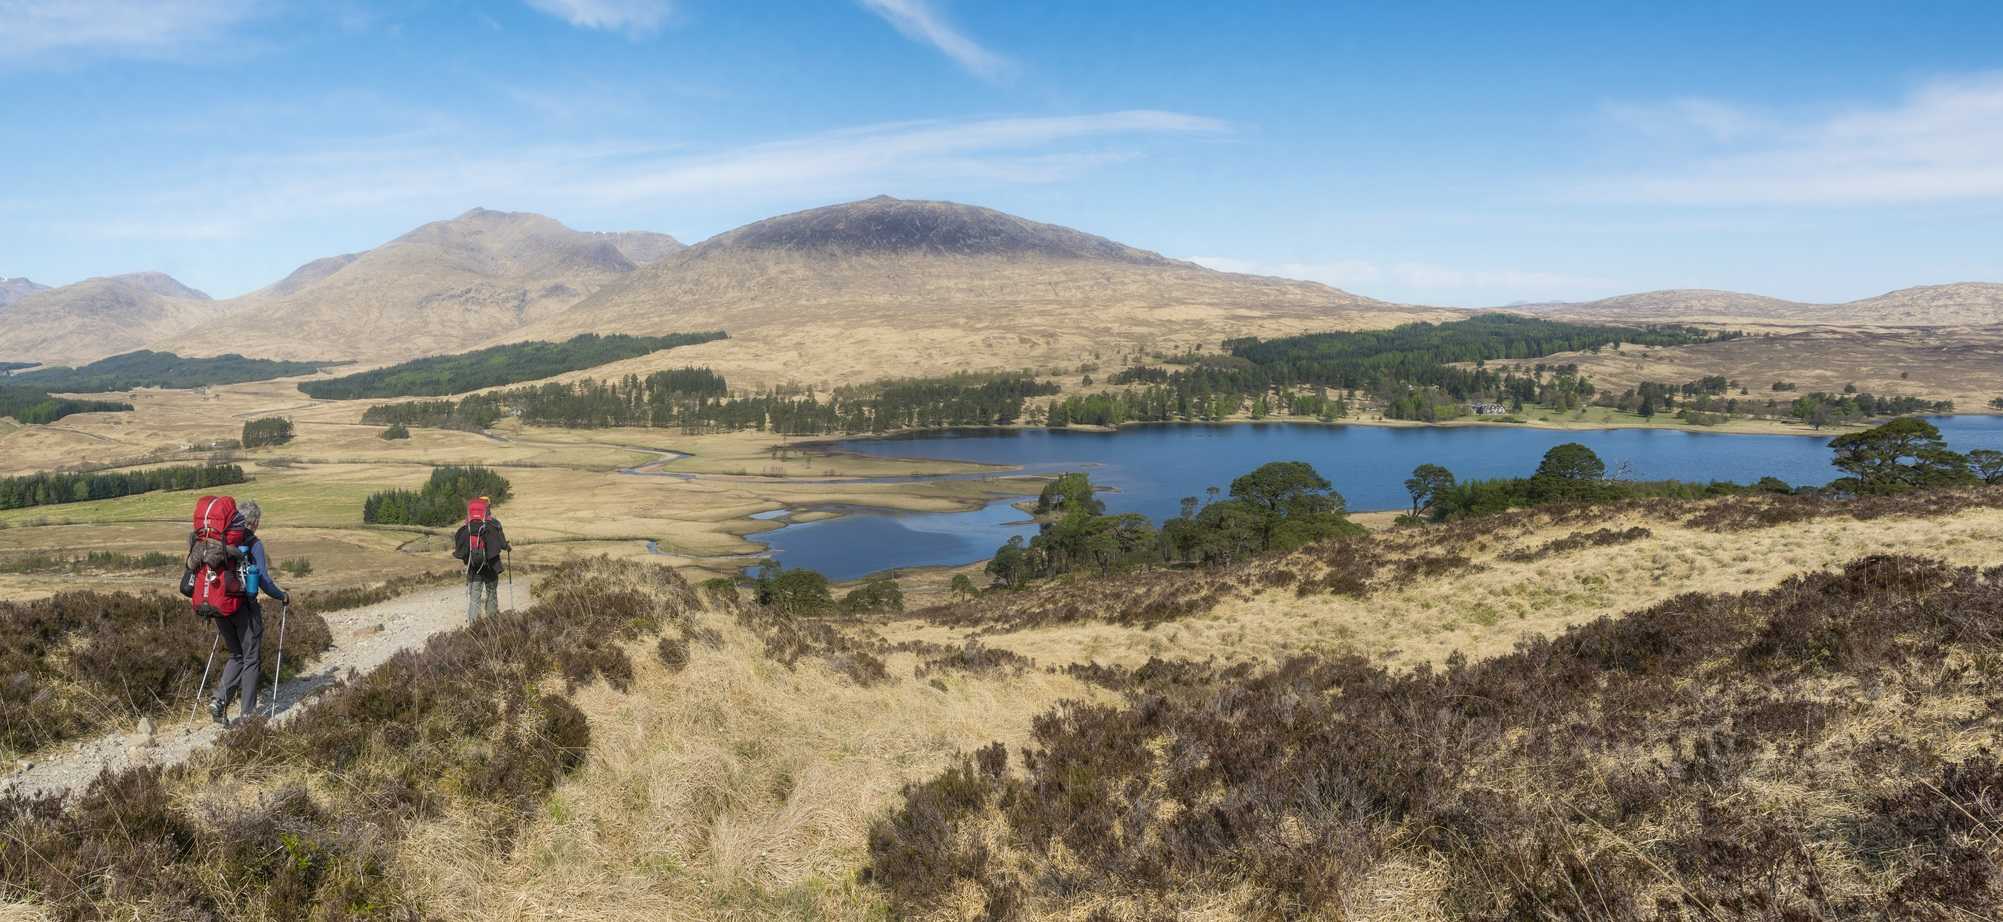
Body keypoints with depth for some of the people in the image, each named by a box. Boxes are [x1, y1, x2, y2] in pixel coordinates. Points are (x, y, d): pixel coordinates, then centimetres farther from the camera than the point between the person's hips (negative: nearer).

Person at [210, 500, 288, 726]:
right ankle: (246, 713, 10)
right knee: (251, 659, 7)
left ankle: (219, 700, 2)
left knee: (236, 656, 20)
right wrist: (283, 597, 4)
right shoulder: (254, 544, -11)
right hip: (245, 608, -5)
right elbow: (264, 582, -14)